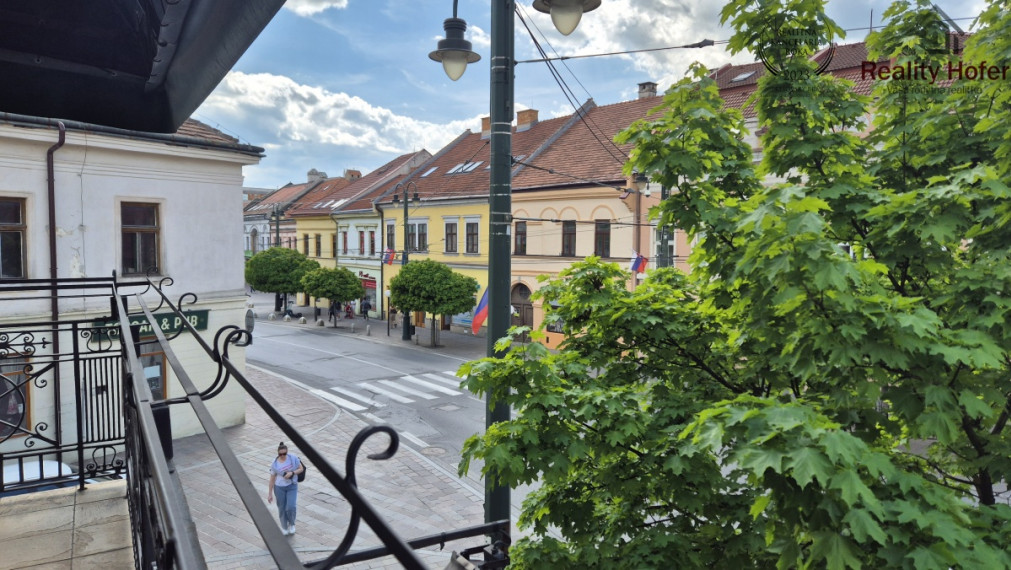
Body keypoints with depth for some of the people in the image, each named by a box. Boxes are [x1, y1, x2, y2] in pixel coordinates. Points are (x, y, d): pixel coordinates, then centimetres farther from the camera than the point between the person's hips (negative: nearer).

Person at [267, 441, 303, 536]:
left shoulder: (293, 458, -12)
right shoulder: (275, 464, -11)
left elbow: (301, 469, -3)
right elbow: (272, 479, -4)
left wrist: (292, 473, -21)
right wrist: (270, 494, -1)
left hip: (292, 486, -1)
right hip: (279, 488, 1)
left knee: (290, 507, -11)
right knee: (282, 509, 10)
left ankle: (291, 524, 20)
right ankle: (284, 527, 35)